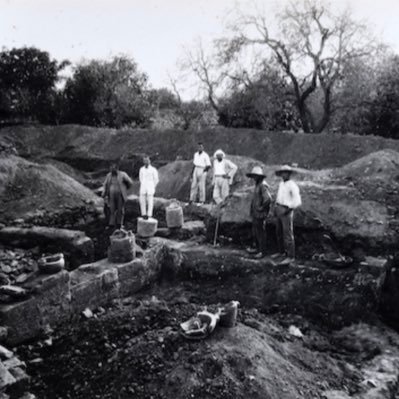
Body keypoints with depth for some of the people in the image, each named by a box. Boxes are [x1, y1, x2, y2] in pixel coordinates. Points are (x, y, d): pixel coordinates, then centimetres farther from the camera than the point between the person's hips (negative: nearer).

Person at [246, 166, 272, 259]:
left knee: (260, 232, -1)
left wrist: (261, 208, -21)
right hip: (255, 213, 10)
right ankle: (257, 248, 30)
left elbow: (268, 199, -32)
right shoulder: (258, 185, 12)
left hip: (260, 214, -10)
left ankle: (263, 251, 10)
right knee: (255, 231, 18)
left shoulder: (263, 186, -20)